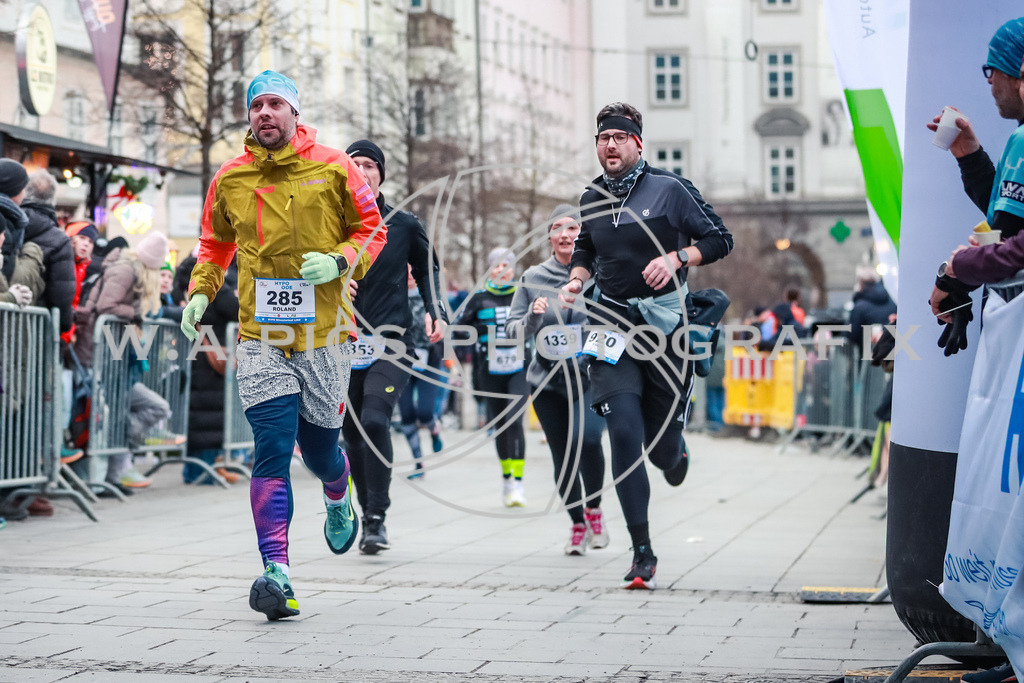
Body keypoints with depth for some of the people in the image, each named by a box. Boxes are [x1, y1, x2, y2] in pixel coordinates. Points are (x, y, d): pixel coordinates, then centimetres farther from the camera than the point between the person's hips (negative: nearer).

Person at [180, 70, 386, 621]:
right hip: (261, 338, 1)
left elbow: (372, 229, 7)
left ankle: (339, 498, 49)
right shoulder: (229, 179, 6)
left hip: (322, 333, 0)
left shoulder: (333, 168, 0)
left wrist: (340, 261, -12)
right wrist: (200, 291, 8)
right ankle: (276, 573, -17)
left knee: (318, 447, 10)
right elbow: (216, 242, 23)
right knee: (272, 450, -13)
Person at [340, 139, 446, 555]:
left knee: (375, 419, -21)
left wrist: (435, 313, 3)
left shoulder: (404, 225, 5)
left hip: (392, 343, -2)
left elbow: (427, 269, 18)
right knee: (352, 434, 6)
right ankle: (368, 516, 22)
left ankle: (377, 519, -15)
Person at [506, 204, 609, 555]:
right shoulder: (533, 278, 4)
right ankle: (577, 524, 28)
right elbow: (511, 329, 7)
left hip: (592, 377, -3)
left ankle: (594, 508, 0)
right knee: (562, 456, 6)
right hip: (548, 381, 3)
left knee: (586, 438, -26)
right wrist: (532, 318, -12)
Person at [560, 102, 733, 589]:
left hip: (663, 323, -2)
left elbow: (719, 240, 0)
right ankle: (642, 553, -8)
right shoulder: (591, 199, 9)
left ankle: (676, 454, 45)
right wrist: (577, 277, 8)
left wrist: (677, 258, -15)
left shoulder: (669, 189, -3)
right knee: (624, 435, -12)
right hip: (611, 325, 2)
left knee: (661, 446, 2)